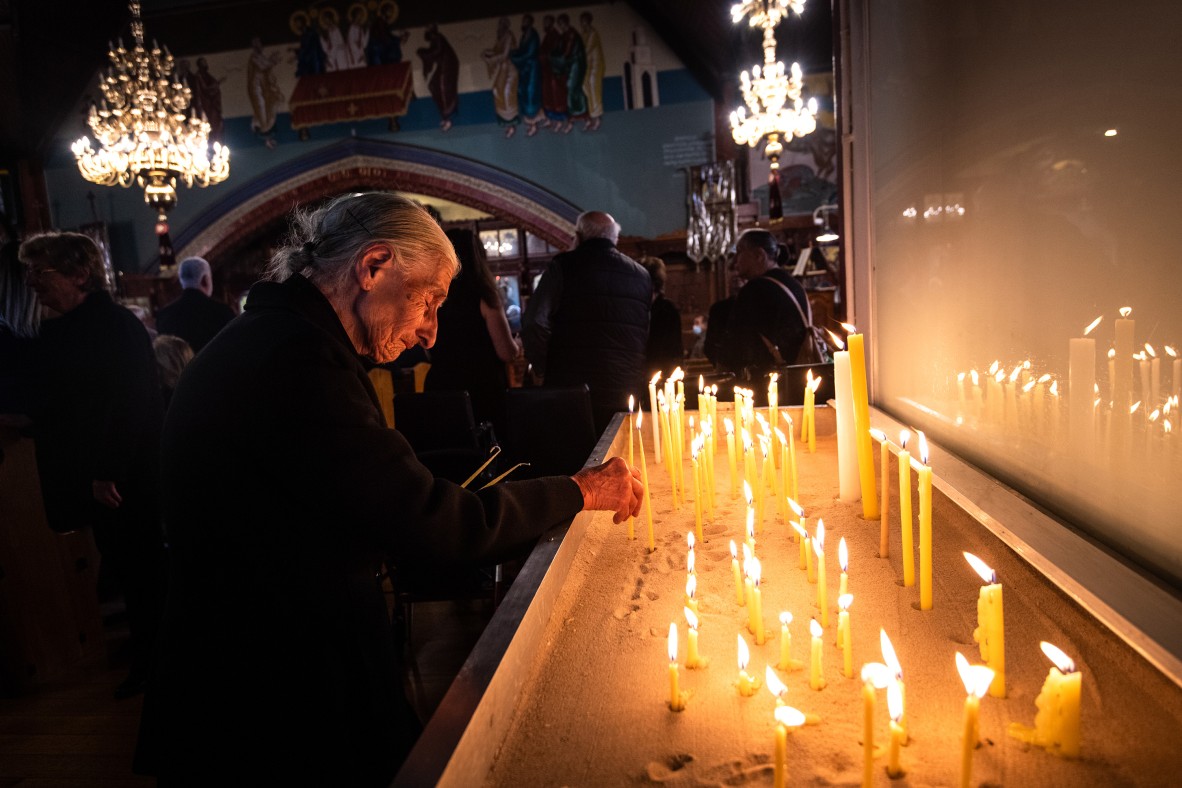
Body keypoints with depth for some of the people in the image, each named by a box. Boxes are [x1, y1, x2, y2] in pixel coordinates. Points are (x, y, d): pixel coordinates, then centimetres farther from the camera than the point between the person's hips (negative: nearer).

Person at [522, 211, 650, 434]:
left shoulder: (563, 265, -1)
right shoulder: (641, 275, 12)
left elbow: (534, 322, -11)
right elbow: (651, 336, 12)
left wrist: (542, 368, 3)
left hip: (572, 389, -3)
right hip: (627, 392, 4)